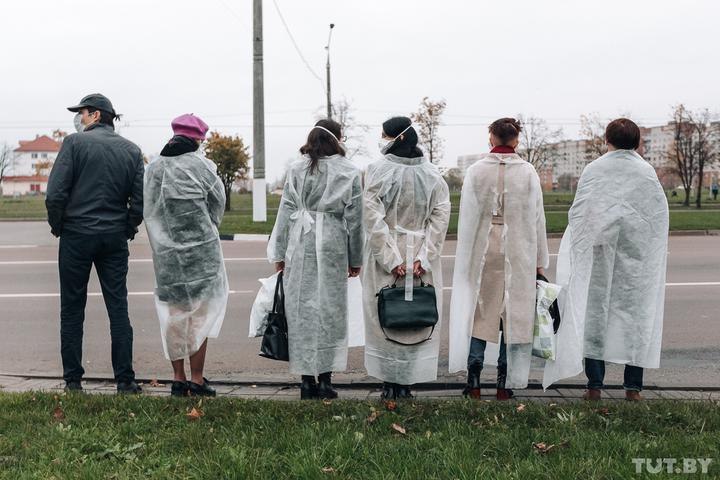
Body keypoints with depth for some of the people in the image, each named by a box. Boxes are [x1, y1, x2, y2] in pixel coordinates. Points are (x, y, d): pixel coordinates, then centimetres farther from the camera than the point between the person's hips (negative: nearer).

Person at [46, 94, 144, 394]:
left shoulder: (75, 143, -5)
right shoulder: (131, 150, 6)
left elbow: (56, 192, -11)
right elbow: (141, 198, 2)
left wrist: (57, 225, 3)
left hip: (76, 235, -3)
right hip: (115, 239, 3)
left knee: (72, 310, 7)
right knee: (118, 309, 6)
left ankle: (73, 380, 12)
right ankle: (125, 381, 6)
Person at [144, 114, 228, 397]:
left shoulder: (153, 168, 5)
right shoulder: (199, 164, -8)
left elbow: (149, 211, 8)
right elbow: (218, 203, 2)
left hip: (165, 252, 4)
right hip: (200, 250, -4)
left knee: (173, 314, 11)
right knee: (201, 312, 4)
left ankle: (178, 379, 17)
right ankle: (197, 379, 7)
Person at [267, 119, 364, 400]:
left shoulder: (296, 169, 4)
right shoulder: (349, 173, 1)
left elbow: (285, 211, 4)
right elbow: (354, 219, 3)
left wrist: (279, 253, 9)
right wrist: (355, 259, 10)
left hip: (300, 244, 1)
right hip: (332, 245, -1)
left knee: (302, 309, 7)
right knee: (330, 309, 6)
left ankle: (307, 379, 10)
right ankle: (325, 379, 8)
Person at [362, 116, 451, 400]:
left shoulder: (377, 171, -7)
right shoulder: (432, 173, 2)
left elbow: (373, 217, -13)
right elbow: (441, 216, -4)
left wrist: (391, 259, -12)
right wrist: (424, 257, -7)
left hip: (384, 256, -2)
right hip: (422, 256, 3)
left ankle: (389, 384, 13)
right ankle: (406, 383, 16)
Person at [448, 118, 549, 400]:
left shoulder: (476, 170, -4)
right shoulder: (528, 172, -2)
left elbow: (466, 218, -2)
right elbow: (537, 218, 2)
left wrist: (465, 257, 7)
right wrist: (540, 261, 10)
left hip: (482, 250, 0)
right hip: (519, 253, 0)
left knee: (479, 313, 9)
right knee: (514, 313, 8)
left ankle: (474, 382, 11)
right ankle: (505, 384, 12)